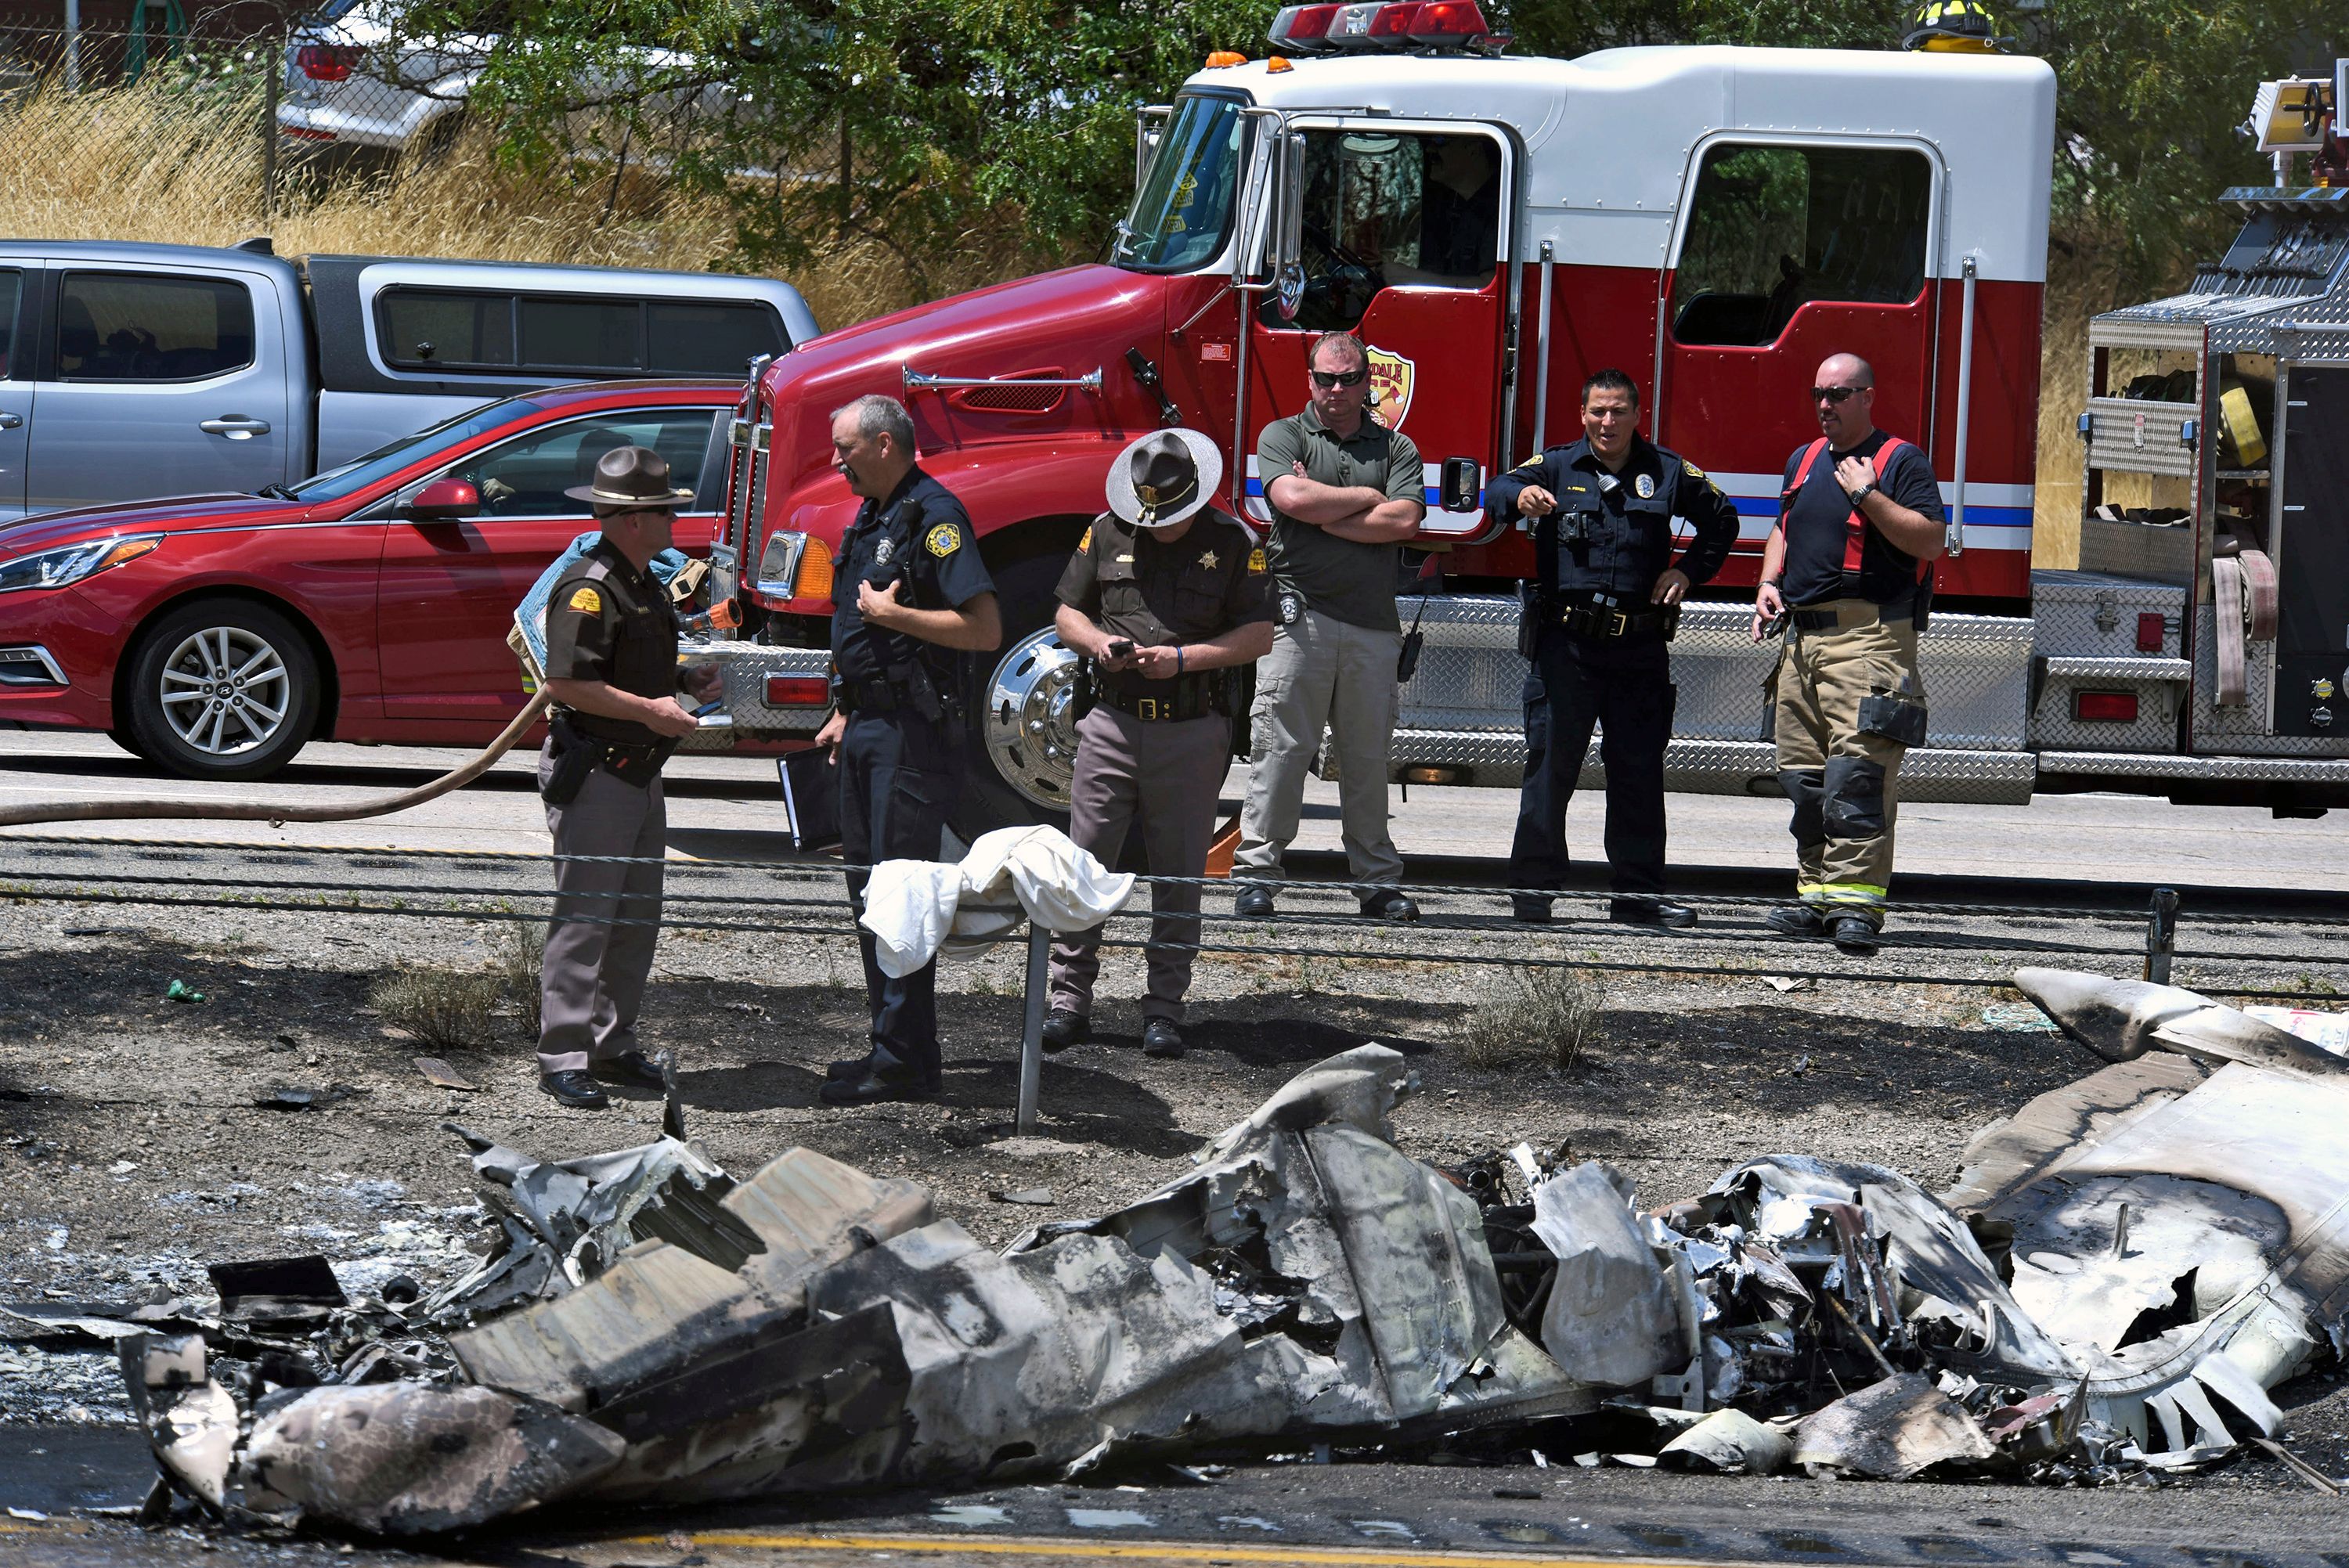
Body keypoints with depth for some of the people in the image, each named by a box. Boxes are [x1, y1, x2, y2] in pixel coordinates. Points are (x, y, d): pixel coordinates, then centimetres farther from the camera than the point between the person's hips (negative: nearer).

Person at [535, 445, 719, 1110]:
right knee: (586, 917, -9)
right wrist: (649, 710, -22)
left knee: (637, 918, 12)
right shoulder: (588, 588, -16)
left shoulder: (645, 586, 16)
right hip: (593, 772, -10)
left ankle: (612, 1046, 20)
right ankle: (562, 1059, -8)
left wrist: (688, 684, 11)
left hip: (640, 773, 10)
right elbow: (566, 682, -24)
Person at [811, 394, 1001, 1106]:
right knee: (869, 885, 12)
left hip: (913, 733, -10)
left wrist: (889, 613, -19)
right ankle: (891, 1044, 19)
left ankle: (904, 1061, -6)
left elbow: (984, 629, -23)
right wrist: (844, 714, 21)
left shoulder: (934, 516, -15)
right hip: (869, 728, 10)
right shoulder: (871, 518, 16)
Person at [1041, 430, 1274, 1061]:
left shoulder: (1233, 542, -1)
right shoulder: (1107, 533, 6)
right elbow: (1067, 613, 13)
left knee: (1179, 873, 3)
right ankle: (1069, 1001, 4)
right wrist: (1098, 642, -9)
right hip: (1112, 724, 2)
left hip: (1192, 731, -2)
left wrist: (1183, 658, -15)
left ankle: (1165, 1008, 10)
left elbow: (1258, 636, -3)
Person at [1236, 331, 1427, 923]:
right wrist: (1366, 499, -1)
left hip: (1373, 624, 2)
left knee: (1368, 756, 8)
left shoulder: (1395, 448, 13)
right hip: (1300, 617, -2)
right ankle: (1255, 874, -4)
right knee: (1280, 748, -6)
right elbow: (1292, 499, -11)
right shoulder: (1283, 436, 8)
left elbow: (1403, 521, -3)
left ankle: (1377, 880, 14)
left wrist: (1325, 514, -5)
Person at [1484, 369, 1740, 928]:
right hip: (1566, 645, -2)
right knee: (1551, 765, -4)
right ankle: (1533, 887, 1)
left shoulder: (1668, 472, 9)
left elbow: (1721, 519, 23)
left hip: (1639, 650, 2)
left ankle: (1637, 893, 13)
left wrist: (1690, 569, 7)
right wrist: (1522, 495, -37)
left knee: (1639, 771, 6)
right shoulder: (1557, 467, 4)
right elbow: (1497, 492, -13)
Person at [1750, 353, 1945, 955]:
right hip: (1803, 635, 8)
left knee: (1857, 772, -15)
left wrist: (1868, 494, -16)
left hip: (1868, 637, -8)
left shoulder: (1901, 462, -2)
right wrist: (1769, 584, 14)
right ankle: (1816, 894, 13)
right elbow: (1783, 531, 32)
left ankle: (1856, 900, -20)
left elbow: (1929, 540, -12)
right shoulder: (1804, 460, 20)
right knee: (1803, 775, 7)